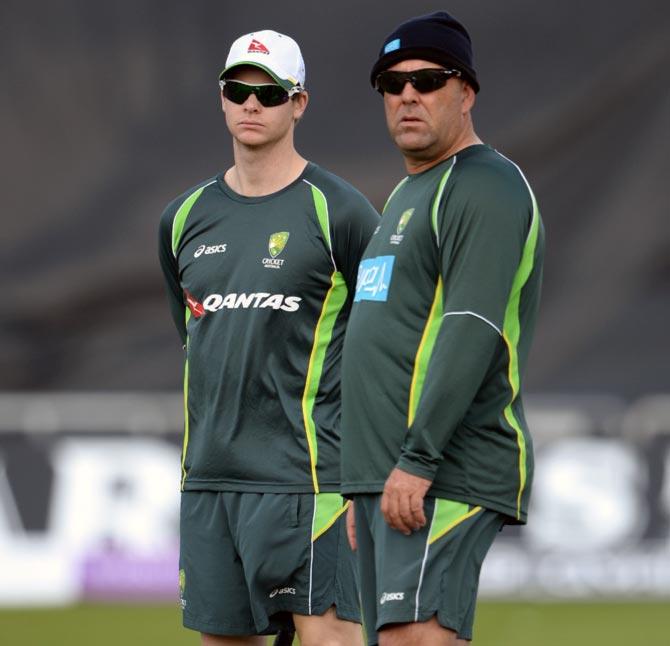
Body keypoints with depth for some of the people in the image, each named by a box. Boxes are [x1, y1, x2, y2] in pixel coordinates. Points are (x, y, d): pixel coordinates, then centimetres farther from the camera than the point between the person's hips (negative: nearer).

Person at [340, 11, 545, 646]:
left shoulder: (486, 187, -8)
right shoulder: (406, 197, 24)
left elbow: (473, 331, -20)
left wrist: (417, 461, -25)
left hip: (442, 478, -10)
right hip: (383, 474, 10)